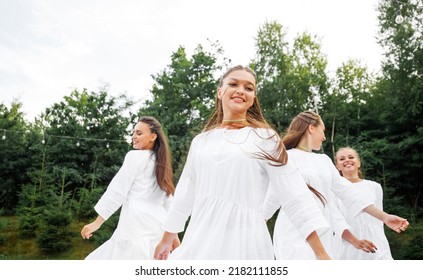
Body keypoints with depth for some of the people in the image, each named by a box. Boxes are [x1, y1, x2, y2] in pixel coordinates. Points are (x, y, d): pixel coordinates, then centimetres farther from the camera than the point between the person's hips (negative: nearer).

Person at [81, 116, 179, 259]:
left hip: (137, 226, -7)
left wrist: (97, 223, 0)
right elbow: (168, 202, 19)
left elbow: (118, 190, -5)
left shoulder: (135, 156, -2)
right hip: (157, 227, 8)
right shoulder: (162, 164, 19)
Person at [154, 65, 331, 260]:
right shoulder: (201, 141, 11)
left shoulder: (265, 137, 0)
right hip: (200, 239, 4)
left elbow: (294, 194, -5)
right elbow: (185, 193, 18)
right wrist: (166, 240, 23)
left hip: (243, 239, -4)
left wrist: (321, 253, -10)